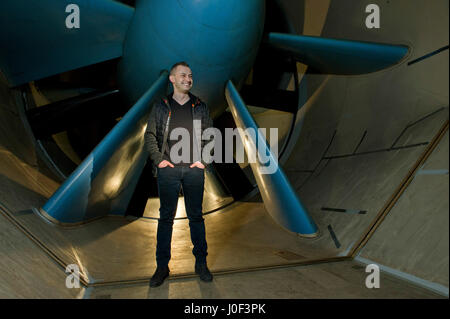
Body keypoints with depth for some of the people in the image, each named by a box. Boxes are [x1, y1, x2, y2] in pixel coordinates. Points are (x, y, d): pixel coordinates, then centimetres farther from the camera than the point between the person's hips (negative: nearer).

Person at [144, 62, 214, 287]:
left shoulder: (200, 107, 11)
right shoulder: (161, 106, 8)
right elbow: (150, 135, 9)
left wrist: (204, 160, 1)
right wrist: (158, 159, -3)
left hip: (194, 169, 1)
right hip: (168, 169, -1)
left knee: (196, 216, 6)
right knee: (166, 217, 4)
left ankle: (201, 263, 17)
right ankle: (162, 266, 13)